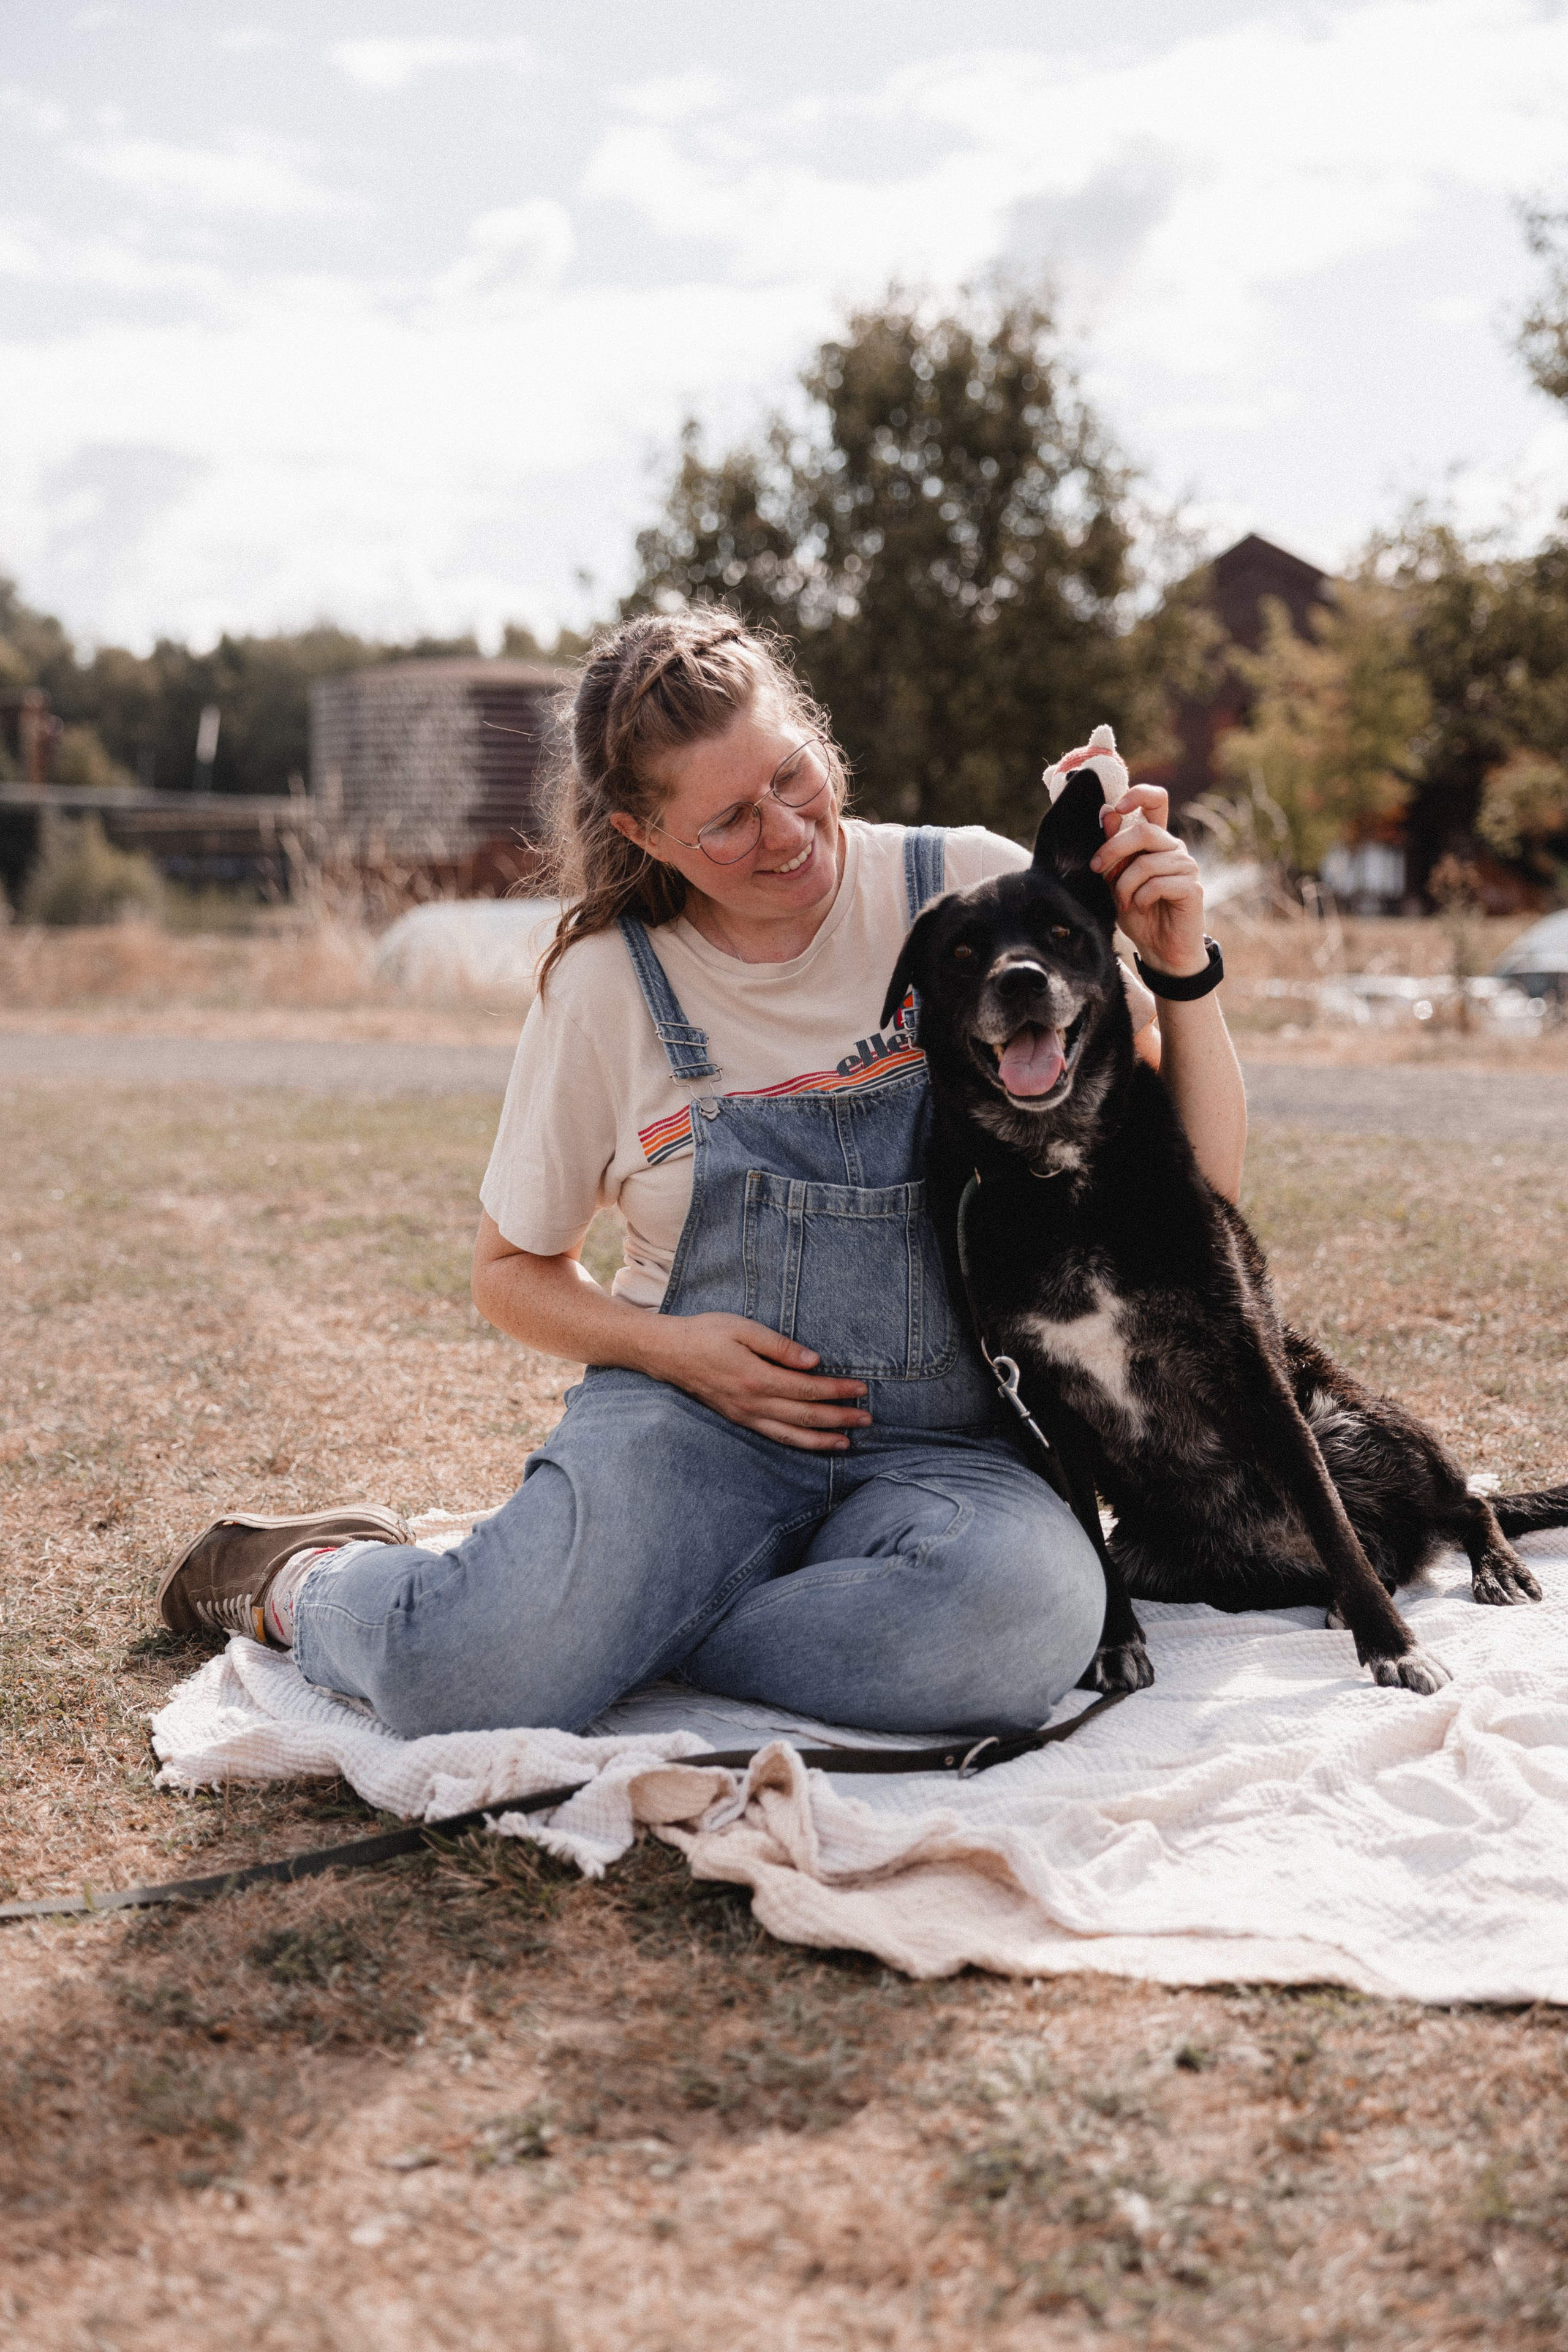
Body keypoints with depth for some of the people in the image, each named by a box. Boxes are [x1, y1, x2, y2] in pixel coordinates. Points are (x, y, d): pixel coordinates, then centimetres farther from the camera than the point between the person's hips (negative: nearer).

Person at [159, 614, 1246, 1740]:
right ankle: (313, 1580, 8)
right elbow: (515, 1271, 13)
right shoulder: (609, 982, 1)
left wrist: (1185, 970, -16)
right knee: (461, 1674, -30)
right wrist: (667, 1346, -6)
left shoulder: (973, 891, -1)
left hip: (943, 1447, 1)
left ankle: (610, 1628, -12)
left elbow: (1202, 1186, 1)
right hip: (691, 1415, -1)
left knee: (1026, 1615, -36)